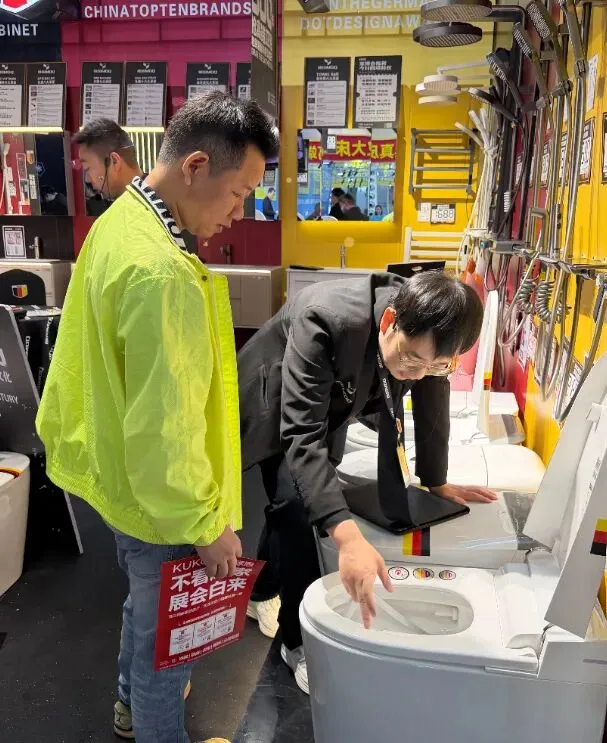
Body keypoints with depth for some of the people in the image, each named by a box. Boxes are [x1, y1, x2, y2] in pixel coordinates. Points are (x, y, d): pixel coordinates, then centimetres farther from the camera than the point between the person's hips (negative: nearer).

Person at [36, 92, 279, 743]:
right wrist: (206, 525, -17)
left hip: (120, 473, 10)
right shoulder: (162, 272, -33)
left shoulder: (120, 221, 0)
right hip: (159, 500, -10)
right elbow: (164, 430, -30)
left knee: (145, 604, 32)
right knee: (166, 633, 15)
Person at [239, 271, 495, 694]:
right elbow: (302, 435, -48)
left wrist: (436, 481, 3)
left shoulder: (426, 336, -27)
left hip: (332, 402, 5)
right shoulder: (326, 321, -45)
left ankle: (262, 593, 39)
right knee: (293, 503, -14)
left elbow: (432, 405, -8)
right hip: (276, 402, -5)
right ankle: (301, 641, 4)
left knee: (295, 500, 13)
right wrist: (348, 536, -58)